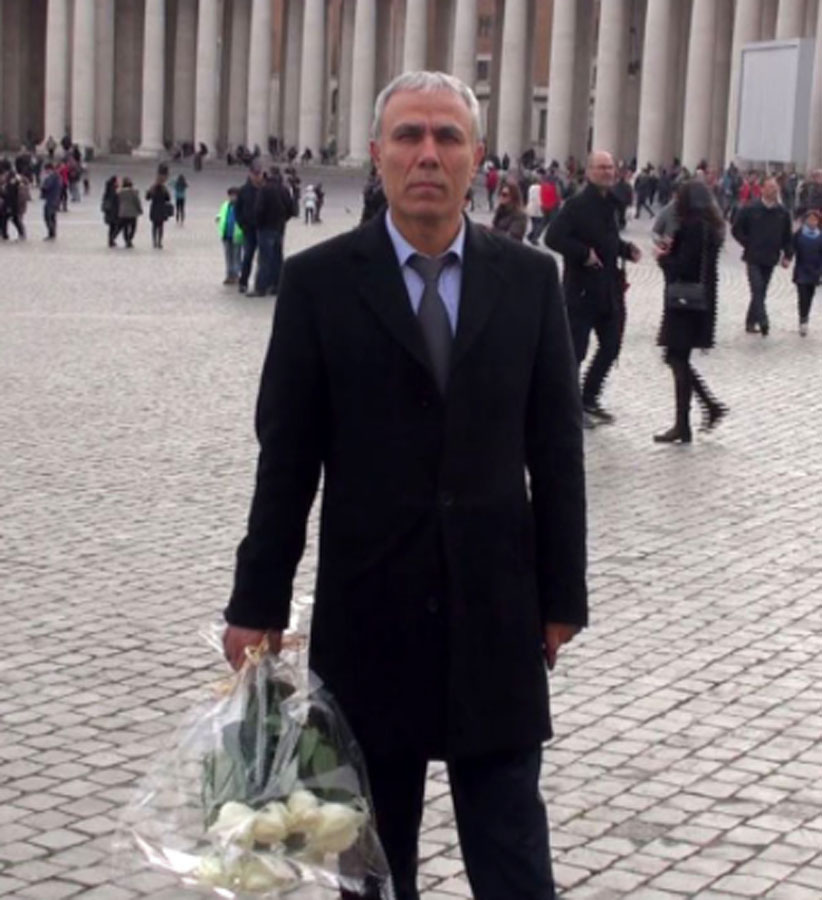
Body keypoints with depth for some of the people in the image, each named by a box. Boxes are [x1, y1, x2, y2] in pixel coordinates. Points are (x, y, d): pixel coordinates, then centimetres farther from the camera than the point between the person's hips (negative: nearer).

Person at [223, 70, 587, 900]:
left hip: (495, 603, 1)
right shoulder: (318, 280, -3)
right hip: (369, 605, -1)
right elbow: (286, 456, -2)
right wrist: (258, 601, -2)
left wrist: (562, 593, 3)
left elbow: (556, 449, 4)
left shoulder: (530, 278, 2)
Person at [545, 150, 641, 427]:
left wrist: (626, 249, 6)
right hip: (581, 289, -8)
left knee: (611, 346, 13)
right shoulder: (577, 205, -14)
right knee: (576, 349, -1)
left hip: (609, 288, 8)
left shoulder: (612, 204, 12)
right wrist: (584, 253, -24)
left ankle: (589, 400, 27)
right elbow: (553, 237, -22)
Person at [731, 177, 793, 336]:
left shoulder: (783, 213, 3)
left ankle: (751, 322, 21)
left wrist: (787, 255, 2)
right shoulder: (750, 210, -6)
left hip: (770, 260, 4)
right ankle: (763, 322, -22)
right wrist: (748, 244, -3)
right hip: (753, 258, -4)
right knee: (757, 290, -15)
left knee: (761, 292, 10)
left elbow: (787, 237, 10)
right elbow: (736, 230, 1)